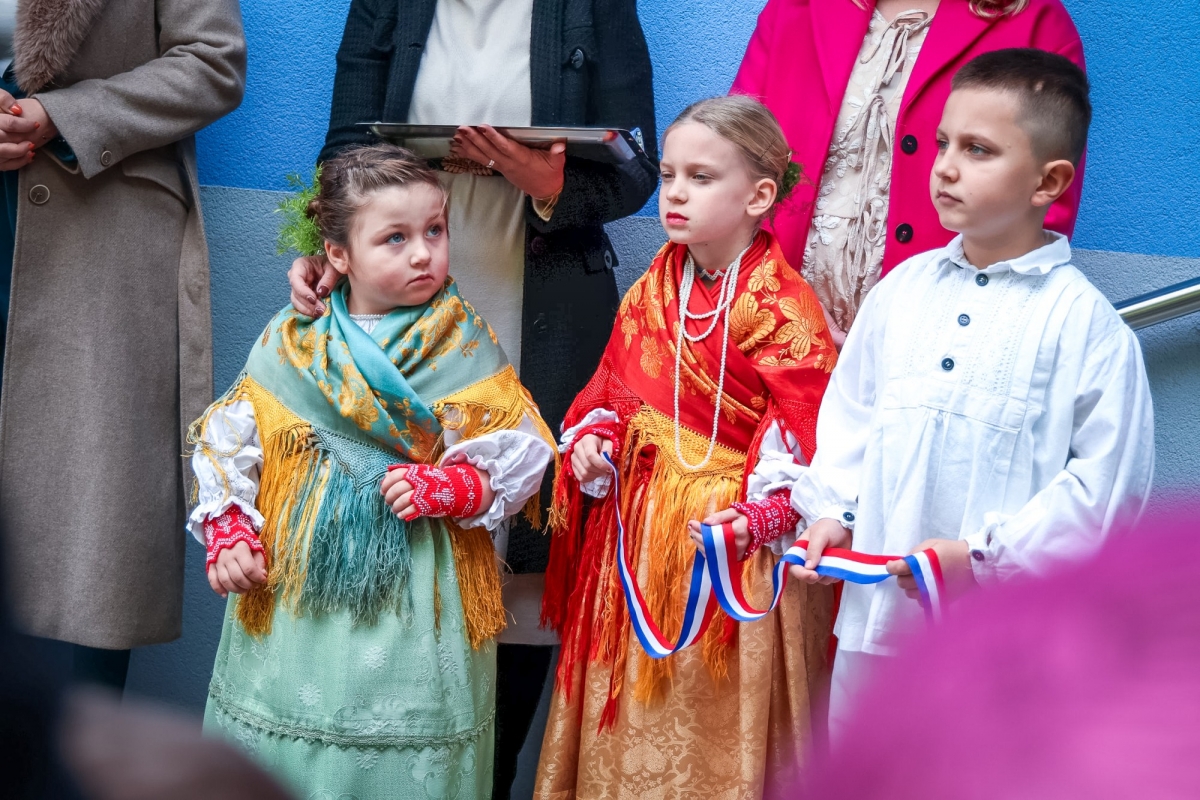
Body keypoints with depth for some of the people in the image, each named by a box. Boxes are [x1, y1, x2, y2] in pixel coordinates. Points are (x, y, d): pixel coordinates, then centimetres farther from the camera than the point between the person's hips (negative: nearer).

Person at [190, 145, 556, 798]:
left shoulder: (464, 347, -1)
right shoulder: (291, 343, 2)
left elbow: (520, 452, -2)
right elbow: (227, 440, 5)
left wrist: (444, 488, -17)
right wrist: (228, 532, -7)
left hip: (417, 597, -1)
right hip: (295, 596, 2)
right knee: (286, 744, 8)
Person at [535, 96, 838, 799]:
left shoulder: (781, 310, -14)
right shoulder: (652, 291, 7)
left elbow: (803, 427, -18)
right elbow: (616, 384, 16)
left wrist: (764, 512, -28)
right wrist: (593, 440, -3)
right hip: (640, 527, 6)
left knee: (717, 719, 3)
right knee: (635, 706, 15)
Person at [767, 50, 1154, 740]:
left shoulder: (1082, 321, -8)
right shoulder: (904, 288, 8)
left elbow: (1108, 482, -11)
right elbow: (850, 411, 17)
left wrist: (982, 553, -16)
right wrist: (832, 511, 1)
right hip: (875, 605, 5)